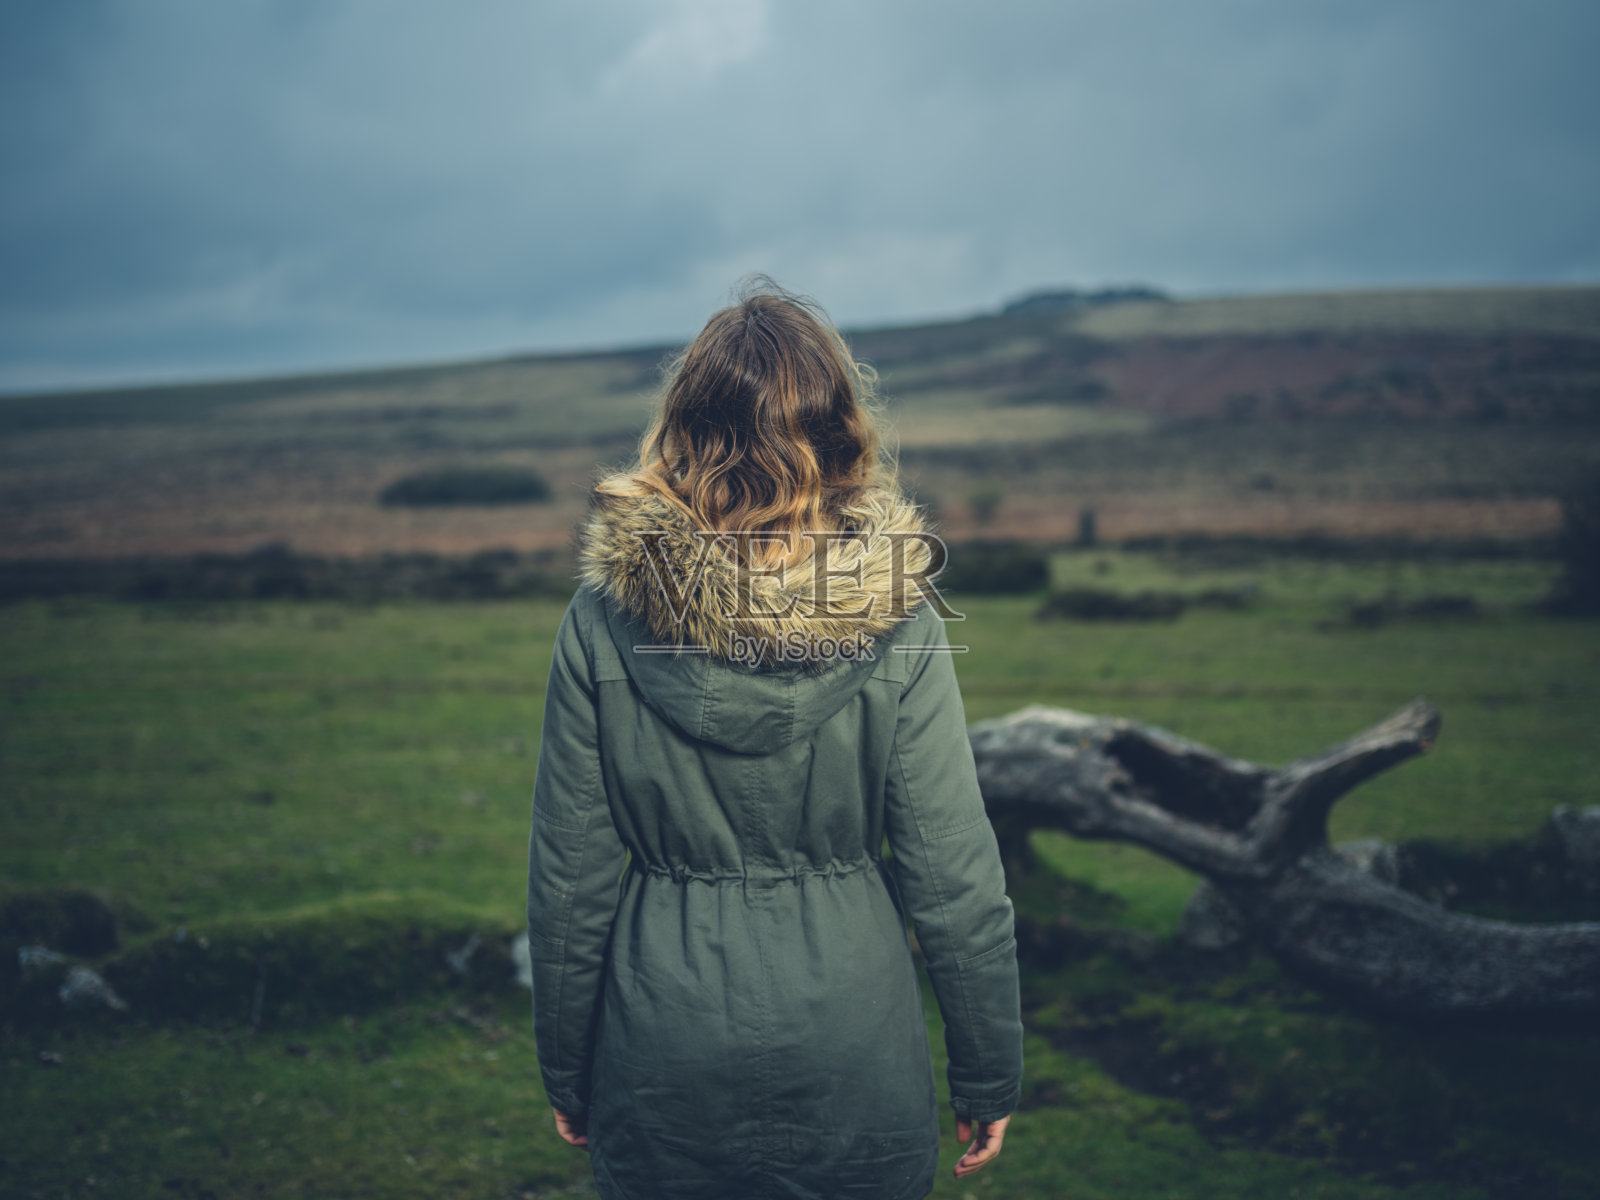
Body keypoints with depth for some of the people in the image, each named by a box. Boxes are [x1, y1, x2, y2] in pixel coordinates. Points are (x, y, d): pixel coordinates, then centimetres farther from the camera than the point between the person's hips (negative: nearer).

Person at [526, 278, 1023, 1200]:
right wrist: (990, 1079, 2)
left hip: (664, 1062, 1)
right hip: (850, 1052, 0)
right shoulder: (896, 619, -13)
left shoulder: (604, 617, -10)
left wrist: (567, 1074, 8)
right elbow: (955, 878, -10)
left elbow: (569, 878, -5)